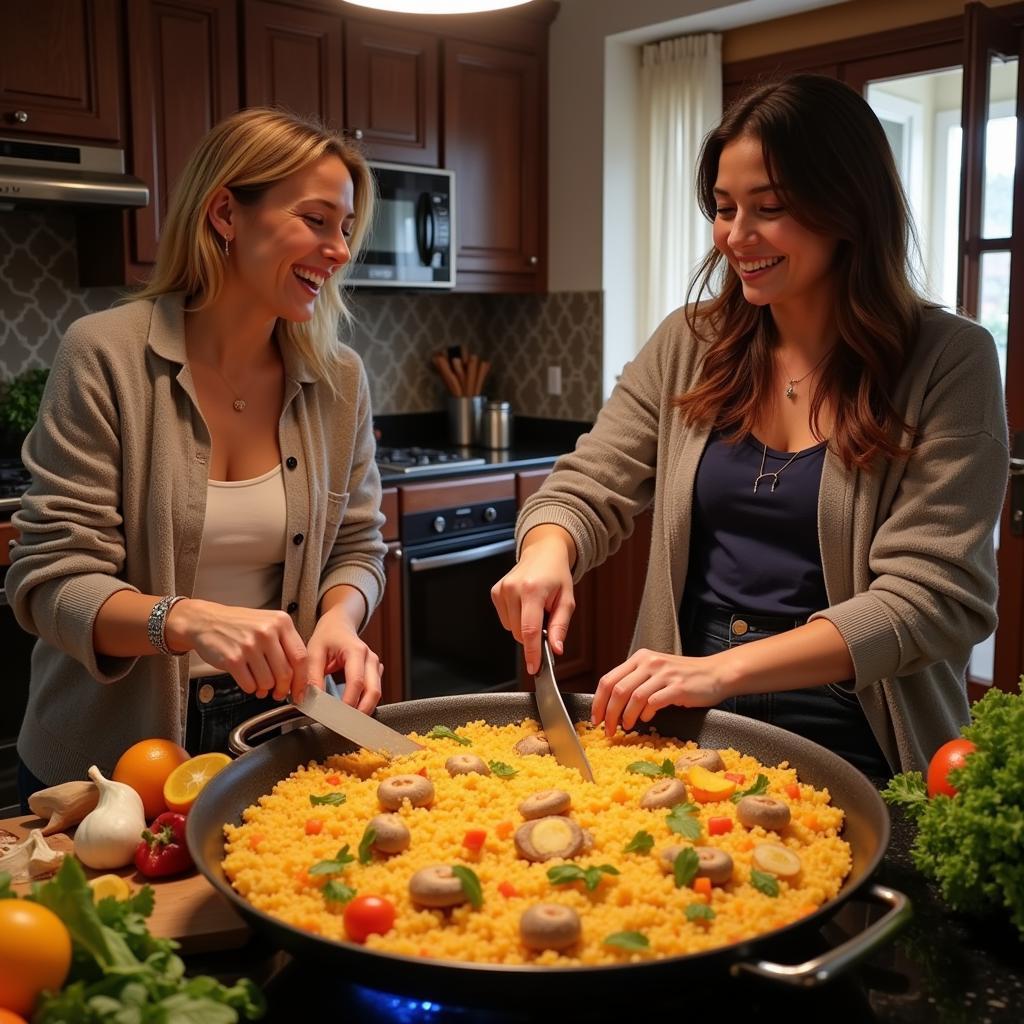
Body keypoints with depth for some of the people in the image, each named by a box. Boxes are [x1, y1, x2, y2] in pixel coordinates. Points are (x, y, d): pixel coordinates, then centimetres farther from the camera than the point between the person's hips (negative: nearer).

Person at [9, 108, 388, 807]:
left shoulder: (339, 379, -4)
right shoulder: (104, 356, -16)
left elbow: (357, 546, 4)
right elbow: (49, 582, -17)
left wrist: (339, 619, -19)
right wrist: (188, 620, -36)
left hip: (273, 739, 3)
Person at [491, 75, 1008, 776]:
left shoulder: (948, 362, -7)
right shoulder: (688, 345, 4)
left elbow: (932, 597, -14)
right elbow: (588, 491, 5)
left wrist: (724, 669, -24)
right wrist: (547, 553, -20)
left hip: (854, 749, -2)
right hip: (687, 731, 3)